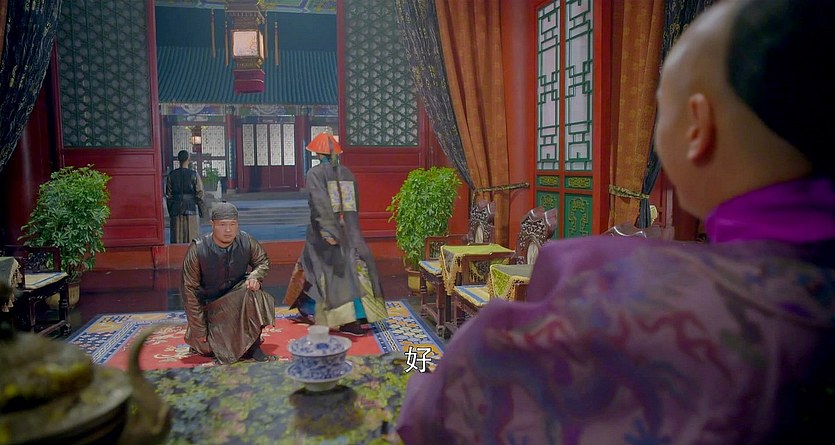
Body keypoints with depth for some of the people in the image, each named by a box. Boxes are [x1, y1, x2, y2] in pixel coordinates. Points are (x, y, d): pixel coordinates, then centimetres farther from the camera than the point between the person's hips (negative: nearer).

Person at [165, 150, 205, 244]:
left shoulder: (171, 175, 1)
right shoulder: (194, 175, -6)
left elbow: (168, 196, 5)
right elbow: (199, 195, -5)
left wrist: (170, 212, 13)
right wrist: (201, 211, 4)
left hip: (176, 209, 2)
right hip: (191, 208, -2)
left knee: (177, 238, 8)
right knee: (192, 237, 3)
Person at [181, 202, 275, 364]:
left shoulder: (246, 242, -16)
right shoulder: (197, 249, -22)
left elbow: (263, 262, 5)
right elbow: (190, 290, -16)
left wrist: (255, 277, -21)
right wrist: (199, 329, -14)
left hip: (237, 295, 2)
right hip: (208, 303, -2)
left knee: (251, 292, -30)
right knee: (206, 349, -12)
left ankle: (253, 347, -18)